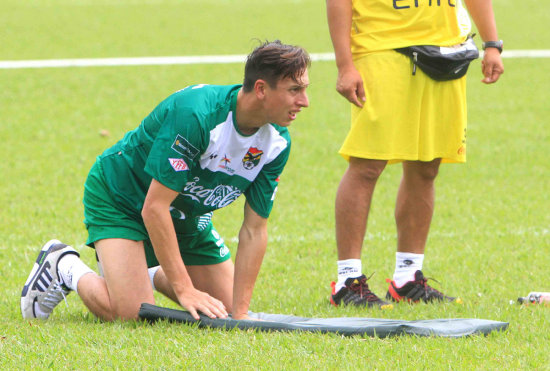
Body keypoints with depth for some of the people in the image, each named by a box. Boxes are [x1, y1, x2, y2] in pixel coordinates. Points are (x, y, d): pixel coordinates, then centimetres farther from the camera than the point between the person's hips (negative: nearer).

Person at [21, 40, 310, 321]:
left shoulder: (277, 143, -16)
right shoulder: (194, 114, -37)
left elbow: (254, 229, -11)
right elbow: (154, 207, -35)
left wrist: (239, 313, -18)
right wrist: (184, 289, -35)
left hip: (187, 214, 7)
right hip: (119, 197, -7)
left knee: (225, 305, 5)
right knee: (130, 313, -23)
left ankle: (149, 273, 27)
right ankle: (64, 267, 5)